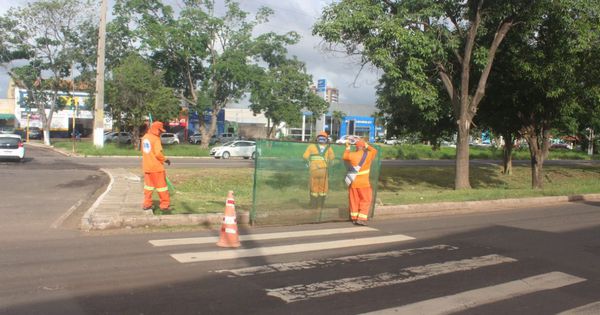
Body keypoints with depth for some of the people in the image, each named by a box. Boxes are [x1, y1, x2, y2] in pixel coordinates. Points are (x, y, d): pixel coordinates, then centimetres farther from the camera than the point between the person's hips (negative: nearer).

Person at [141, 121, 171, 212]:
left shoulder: (144, 137, 9)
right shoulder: (156, 139, -15)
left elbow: (144, 151, 15)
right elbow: (158, 153, -21)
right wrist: (165, 160, -6)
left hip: (147, 166, 7)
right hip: (156, 167, -7)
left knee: (148, 185, 16)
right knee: (161, 186, 0)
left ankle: (147, 204, 20)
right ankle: (164, 205, 2)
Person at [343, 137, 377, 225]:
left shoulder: (351, 155, -6)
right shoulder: (368, 155, -8)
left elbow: (344, 157, 16)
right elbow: (374, 150, 14)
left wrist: (347, 148, 28)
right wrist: (367, 146, 23)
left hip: (353, 182, 3)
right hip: (363, 182, -3)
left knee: (354, 200, 13)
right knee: (365, 200, 5)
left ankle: (354, 218, 18)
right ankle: (361, 218, -4)